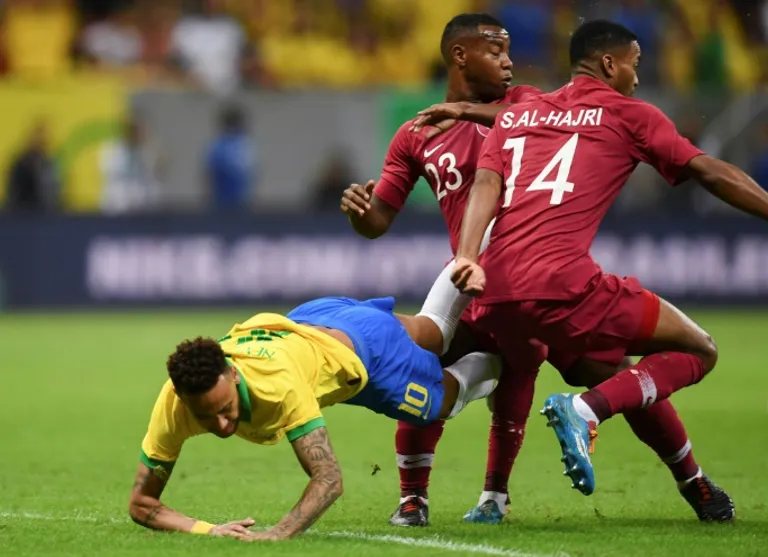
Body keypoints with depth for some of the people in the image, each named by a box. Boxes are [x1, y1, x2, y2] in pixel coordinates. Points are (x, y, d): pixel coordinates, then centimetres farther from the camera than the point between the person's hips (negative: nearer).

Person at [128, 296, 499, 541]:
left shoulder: (279, 384, -50)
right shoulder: (174, 403, -38)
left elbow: (329, 479, -49)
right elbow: (140, 504, -33)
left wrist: (278, 535, -62)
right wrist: (204, 530, -50)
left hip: (362, 349, -4)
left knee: (440, 401, 26)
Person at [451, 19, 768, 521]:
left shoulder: (514, 117, 25)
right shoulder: (629, 115, 13)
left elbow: (486, 184, 7)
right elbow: (710, 173, 6)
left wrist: (467, 257, -7)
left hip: (494, 290, 5)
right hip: (564, 286, -5)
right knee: (699, 352, 5)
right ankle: (585, 410, -15)